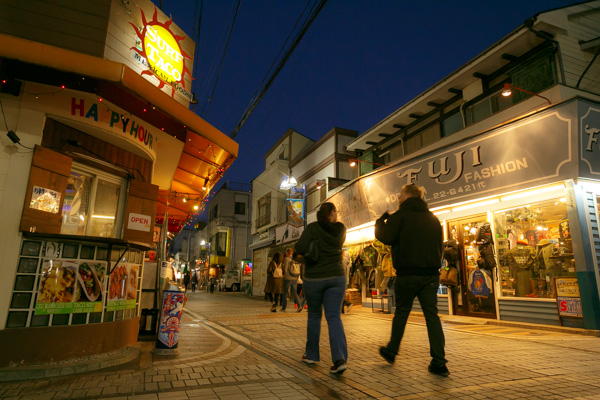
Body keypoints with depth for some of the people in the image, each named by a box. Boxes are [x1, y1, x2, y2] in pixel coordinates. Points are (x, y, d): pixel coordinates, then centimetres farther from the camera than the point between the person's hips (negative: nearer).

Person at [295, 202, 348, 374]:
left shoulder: (313, 227, -10)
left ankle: (311, 355, 25)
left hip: (314, 278, -2)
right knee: (334, 317, 2)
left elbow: (300, 248, -18)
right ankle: (340, 358, -11)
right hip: (336, 276, 2)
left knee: (314, 315, 14)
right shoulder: (341, 229, 2)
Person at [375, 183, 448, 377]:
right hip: (431, 273, 5)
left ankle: (391, 351, 26)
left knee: (401, 312, 10)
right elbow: (439, 245, 19)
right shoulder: (433, 218, 13)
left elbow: (386, 237, -14)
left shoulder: (400, 215, -7)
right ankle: (439, 362, 3)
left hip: (408, 273, -4)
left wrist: (380, 221, 2)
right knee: (432, 315, 6)